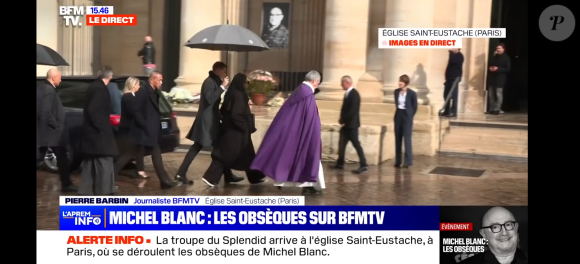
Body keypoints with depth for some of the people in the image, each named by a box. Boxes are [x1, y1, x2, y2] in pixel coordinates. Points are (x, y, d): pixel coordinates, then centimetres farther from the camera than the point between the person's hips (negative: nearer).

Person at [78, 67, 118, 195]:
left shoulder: (94, 86, 12)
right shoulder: (101, 89, -17)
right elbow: (92, 110, -25)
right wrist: (100, 127, -19)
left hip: (91, 131, 10)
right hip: (97, 132, -10)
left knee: (90, 163, 16)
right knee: (104, 163, -7)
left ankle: (85, 191, 21)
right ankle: (103, 193, -7)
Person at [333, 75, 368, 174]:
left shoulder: (354, 94, -18)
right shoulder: (348, 93, 11)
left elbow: (352, 110, -24)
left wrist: (342, 120, -15)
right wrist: (342, 120, 4)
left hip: (351, 124, -10)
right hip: (347, 124, 10)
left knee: (356, 144, -6)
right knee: (342, 143, 13)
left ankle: (364, 165, -1)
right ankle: (340, 163, 22)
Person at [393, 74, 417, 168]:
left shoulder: (412, 93, -12)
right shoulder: (396, 91, 3)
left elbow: (414, 107, -2)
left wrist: (409, 116, 2)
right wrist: (399, 112, 12)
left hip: (407, 117, -5)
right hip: (398, 116, 5)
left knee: (407, 139, -5)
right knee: (398, 139, 7)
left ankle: (408, 161, 0)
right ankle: (398, 161, 13)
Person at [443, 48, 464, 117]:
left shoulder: (459, 56, -7)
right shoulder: (453, 55, 19)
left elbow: (453, 61, -28)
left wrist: (451, 52, -19)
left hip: (455, 78, -9)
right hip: (449, 77, 9)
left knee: (453, 96, -10)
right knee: (446, 95, 7)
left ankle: (453, 112, -8)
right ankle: (447, 111, 14)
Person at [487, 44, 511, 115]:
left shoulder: (506, 58, -2)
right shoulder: (495, 57, 17)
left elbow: (508, 69, -9)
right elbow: (490, 65, 25)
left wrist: (498, 69, -20)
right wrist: (490, 68, 0)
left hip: (500, 78, -7)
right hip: (492, 78, 7)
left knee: (498, 94, -9)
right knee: (491, 94, 5)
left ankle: (497, 109, -8)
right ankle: (492, 109, 10)